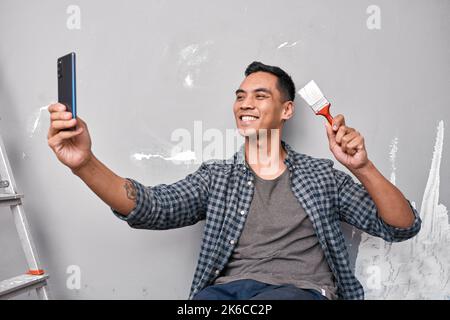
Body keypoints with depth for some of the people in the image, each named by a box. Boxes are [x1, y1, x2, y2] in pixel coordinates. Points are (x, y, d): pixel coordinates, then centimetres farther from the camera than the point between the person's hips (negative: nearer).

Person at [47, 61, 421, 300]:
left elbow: (403, 227, 8)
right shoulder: (215, 176, 13)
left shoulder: (322, 175, 11)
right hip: (227, 289, 1)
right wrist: (85, 164, -21)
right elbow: (152, 208, -4)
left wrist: (362, 167, -11)